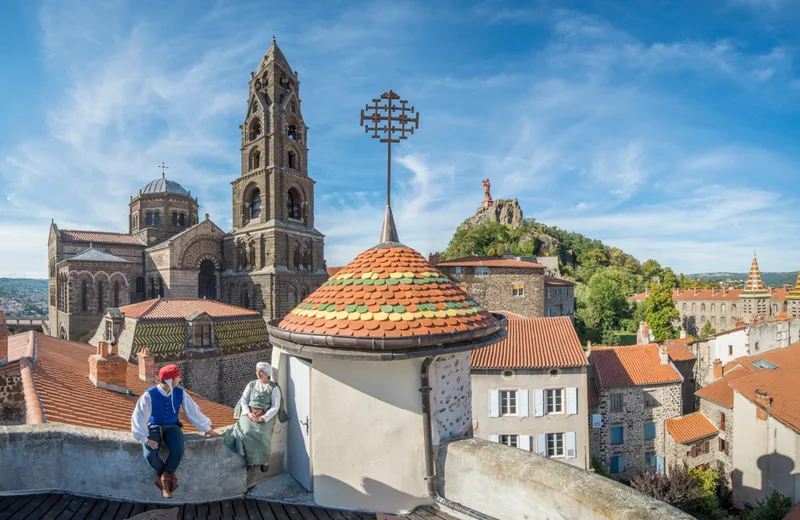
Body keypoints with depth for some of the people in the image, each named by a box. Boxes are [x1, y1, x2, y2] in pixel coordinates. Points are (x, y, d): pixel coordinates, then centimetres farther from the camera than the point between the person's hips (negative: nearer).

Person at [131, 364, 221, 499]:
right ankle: (169, 476, 3)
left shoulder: (180, 393, -9)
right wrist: (145, 439, -23)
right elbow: (138, 416, -16)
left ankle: (164, 479, -1)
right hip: (154, 427, -1)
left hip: (172, 427, 2)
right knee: (150, 455, -28)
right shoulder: (150, 394, -19)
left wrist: (207, 429, 7)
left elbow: (194, 411, 1)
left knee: (178, 451, -28)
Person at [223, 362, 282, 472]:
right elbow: (243, 400, 7)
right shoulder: (251, 385, 11)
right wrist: (248, 413, -11)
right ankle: (250, 460, -7)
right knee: (247, 432, -26)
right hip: (249, 414, 3)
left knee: (262, 435, -27)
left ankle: (265, 460, -2)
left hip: (266, 416, -2)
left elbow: (275, 406, -5)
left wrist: (264, 417, -18)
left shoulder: (273, 388, 1)